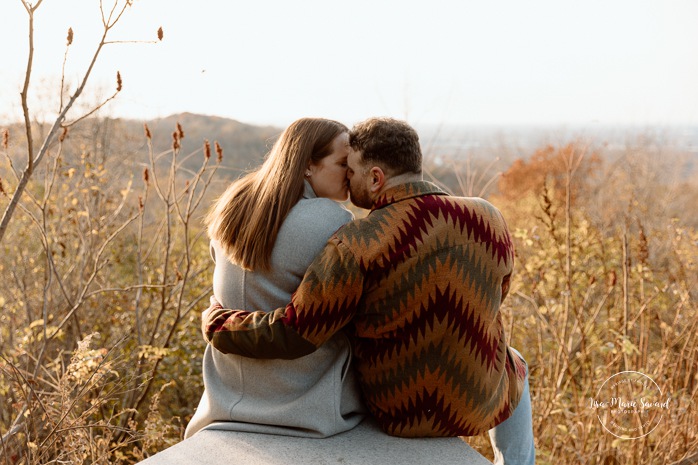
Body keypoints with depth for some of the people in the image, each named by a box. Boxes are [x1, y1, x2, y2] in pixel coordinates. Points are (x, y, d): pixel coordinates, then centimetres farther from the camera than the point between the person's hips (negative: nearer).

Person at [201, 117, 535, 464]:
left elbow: (288, 335, -23)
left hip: (399, 410, -1)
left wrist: (215, 322, -6)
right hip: (480, 401, 2)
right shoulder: (488, 219, -11)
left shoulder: (357, 246, -25)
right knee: (512, 364, 38)